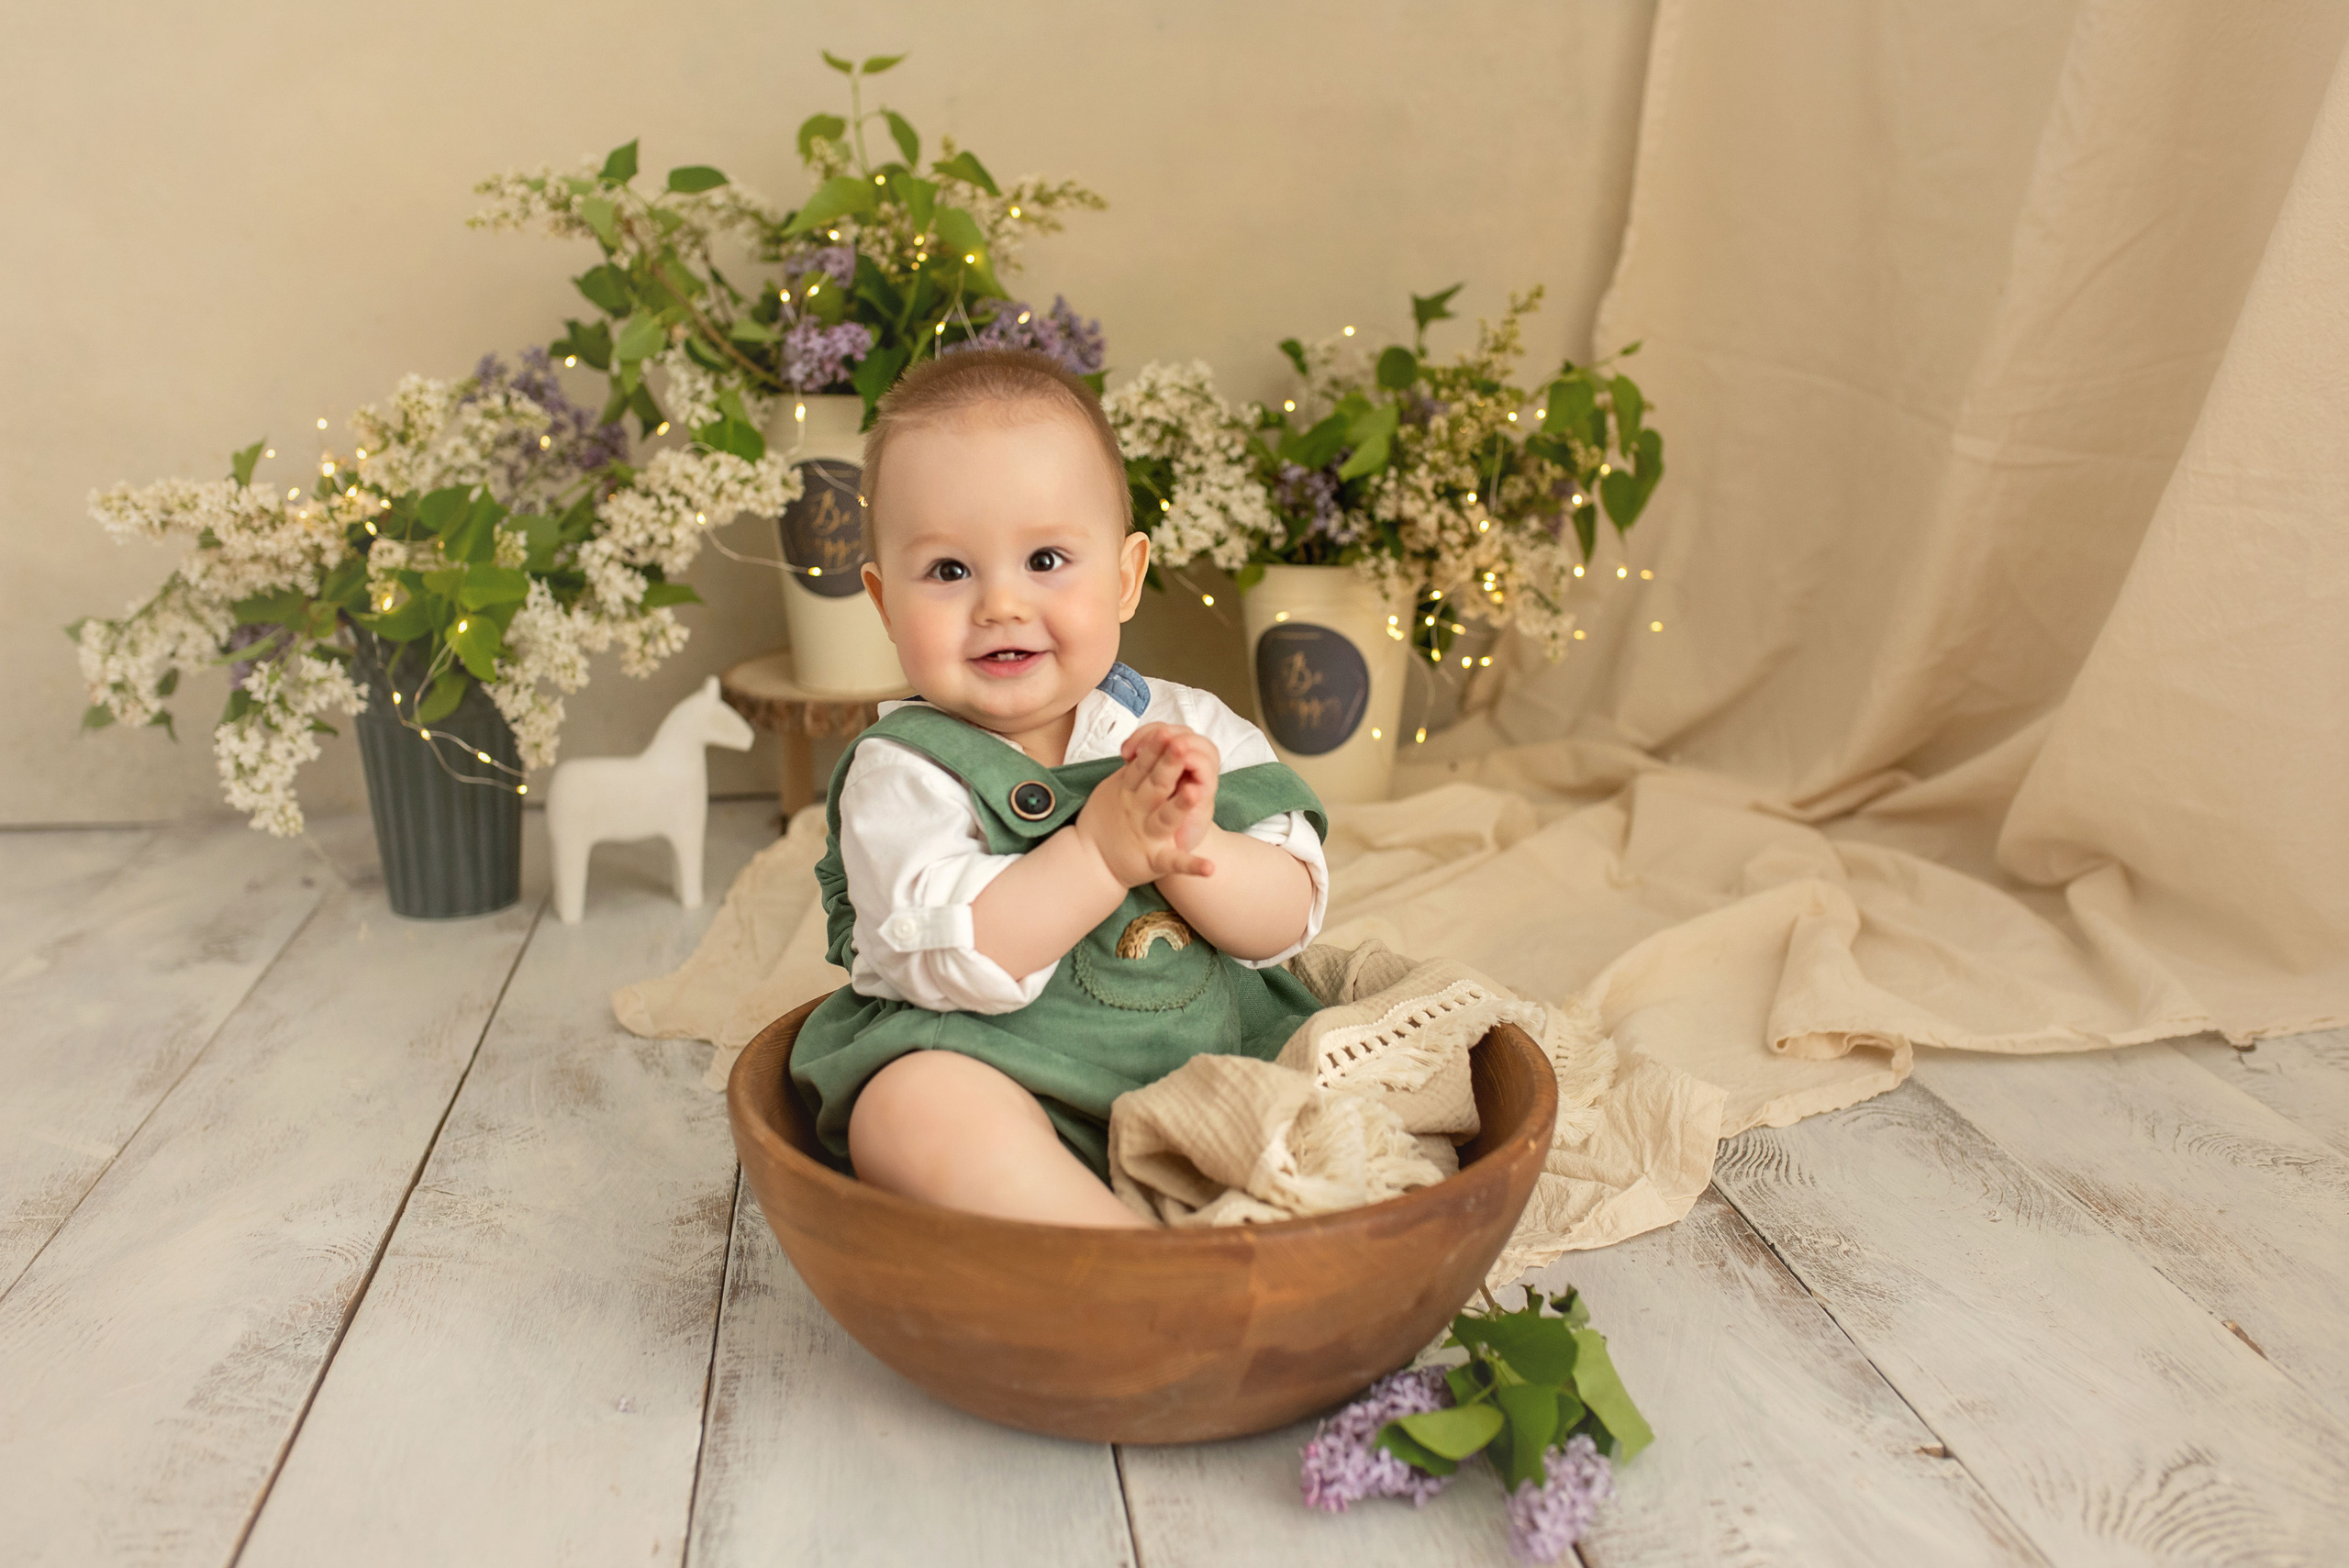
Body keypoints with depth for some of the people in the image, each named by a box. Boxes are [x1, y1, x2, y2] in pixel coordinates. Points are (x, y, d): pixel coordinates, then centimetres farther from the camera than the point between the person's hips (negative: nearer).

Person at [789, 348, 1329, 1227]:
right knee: (917, 1108, -34)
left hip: (1215, 1055, 5)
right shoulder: (901, 774, -6)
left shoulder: (1191, 730, 3)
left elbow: (1287, 920, -3)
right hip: (1001, 1076, -4)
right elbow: (949, 962, -20)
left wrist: (1191, 847, -23)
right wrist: (1102, 853, -27)